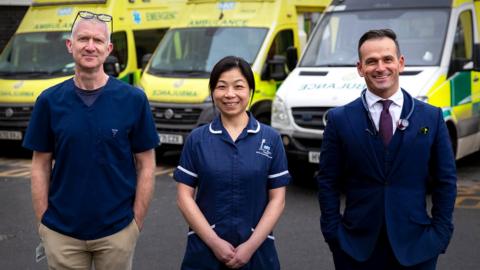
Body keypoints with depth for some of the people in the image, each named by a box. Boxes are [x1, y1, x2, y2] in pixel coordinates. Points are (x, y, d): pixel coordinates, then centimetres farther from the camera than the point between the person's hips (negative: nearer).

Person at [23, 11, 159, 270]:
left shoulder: (133, 99, -5)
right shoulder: (49, 101, -1)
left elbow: (145, 164, -2)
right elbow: (41, 166, 4)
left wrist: (137, 222, -5)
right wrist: (42, 222, -1)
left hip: (117, 231, -1)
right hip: (61, 232, 1)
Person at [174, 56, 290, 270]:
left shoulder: (271, 139, 0)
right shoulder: (197, 139, 0)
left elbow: (277, 199, -2)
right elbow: (184, 197, -3)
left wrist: (251, 245, -11)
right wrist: (214, 242, -11)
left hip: (257, 251, 0)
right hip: (204, 251, 0)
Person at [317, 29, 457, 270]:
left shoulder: (431, 117, 2)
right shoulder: (340, 119, 0)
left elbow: (446, 181, 4)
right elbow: (327, 182, 1)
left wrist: (440, 234, -2)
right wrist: (333, 234, -5)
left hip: (416, 246, 1)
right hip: (356, 247, 0)